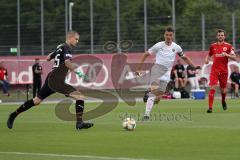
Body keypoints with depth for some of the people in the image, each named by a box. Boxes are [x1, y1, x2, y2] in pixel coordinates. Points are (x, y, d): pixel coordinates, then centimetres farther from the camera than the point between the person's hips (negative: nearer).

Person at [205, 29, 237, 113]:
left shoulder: (228, 46, 0)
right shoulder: (213, 46, 6)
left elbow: (234, 58, -4)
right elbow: (209, 55, 22)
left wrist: (227, 55, -21)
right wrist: (207, 59, -1)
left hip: (224, 70, 0)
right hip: (214, 70, 0)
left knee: (223, 89, 11)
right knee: (212, 88, -14)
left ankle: (223, 101, 44)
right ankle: (210, 107, -14)